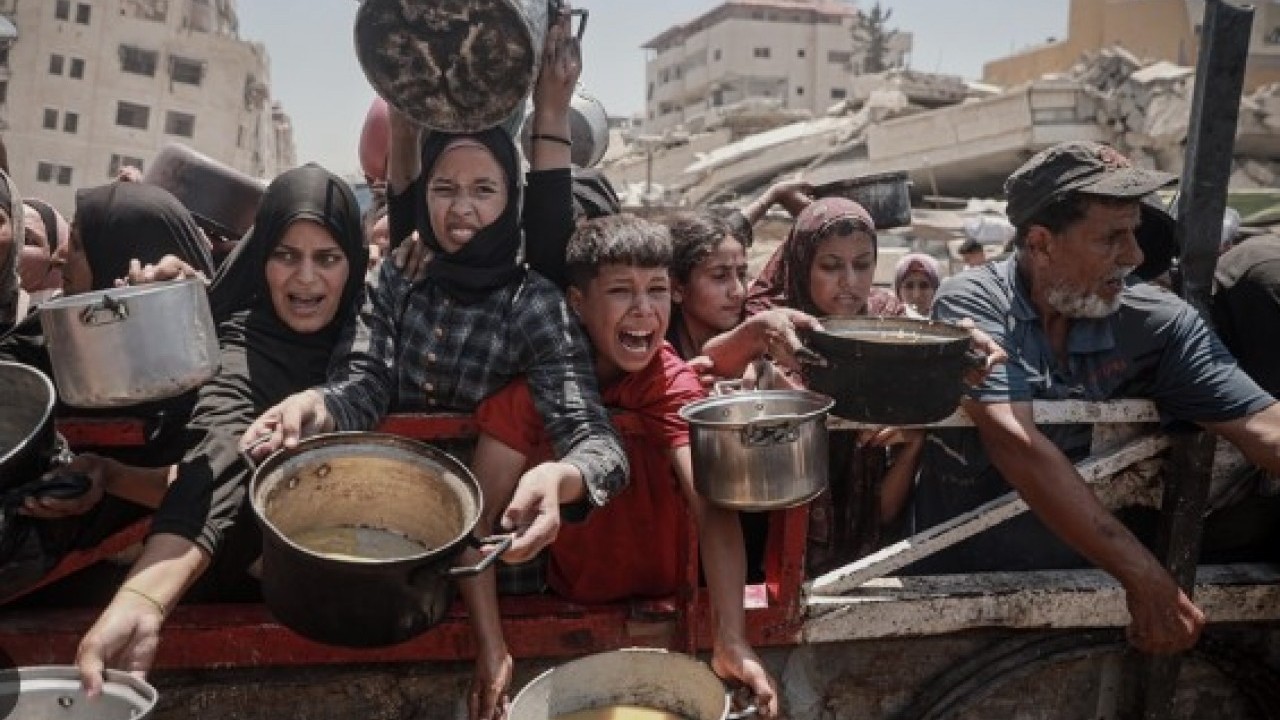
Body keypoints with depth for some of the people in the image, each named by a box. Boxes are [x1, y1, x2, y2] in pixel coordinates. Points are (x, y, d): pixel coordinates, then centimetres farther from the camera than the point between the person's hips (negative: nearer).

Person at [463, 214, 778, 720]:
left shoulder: (670, 379, -16)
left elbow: (711, 501, -30)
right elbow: (478, 515, -21)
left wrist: (732, 639, -43)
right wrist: (491, 648, -33)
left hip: (663, 604, 0)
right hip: (566, 604, 0)